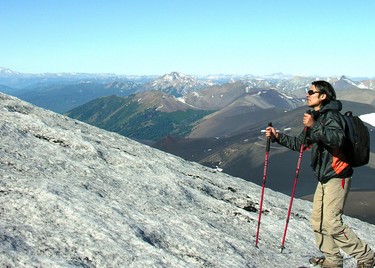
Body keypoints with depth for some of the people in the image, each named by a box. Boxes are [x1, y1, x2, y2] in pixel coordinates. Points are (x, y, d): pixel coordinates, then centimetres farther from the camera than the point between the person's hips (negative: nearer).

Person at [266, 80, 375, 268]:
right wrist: (277, 137, 15)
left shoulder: (331, 115, -12)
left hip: (336, 176, -10)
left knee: (331, 222, -11)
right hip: (324, 177, 10)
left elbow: (337, 138, -32)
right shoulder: (317, 117, 17)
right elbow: (300, 143, 23)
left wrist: (314, 126, -36)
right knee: (318, 222, 11)